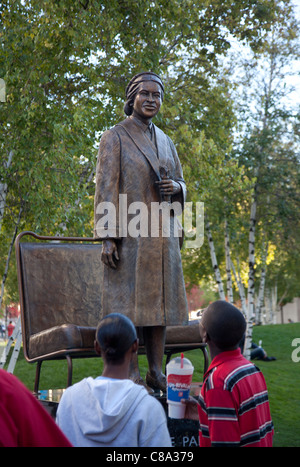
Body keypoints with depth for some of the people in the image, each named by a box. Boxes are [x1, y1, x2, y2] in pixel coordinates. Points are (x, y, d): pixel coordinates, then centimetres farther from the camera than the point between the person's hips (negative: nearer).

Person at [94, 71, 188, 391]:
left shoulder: (164, 141, 18)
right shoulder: (114, 137, 0)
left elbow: (181, 183, 22)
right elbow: (105, 188, -7)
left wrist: (175, 187, -4)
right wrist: (107, 238, -15)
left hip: (162, 235, 6)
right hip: (128, 233, -6)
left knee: (158, 301, 6)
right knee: (127, 303, -5)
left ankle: (156, 372, 13)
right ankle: (130, 374, 1)